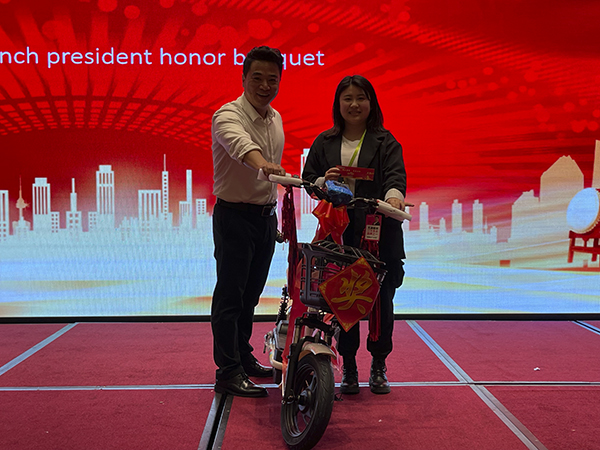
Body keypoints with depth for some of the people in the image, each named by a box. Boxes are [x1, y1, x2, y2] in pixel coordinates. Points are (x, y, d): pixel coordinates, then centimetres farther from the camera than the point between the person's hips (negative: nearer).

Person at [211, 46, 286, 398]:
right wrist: (262, 163, -60)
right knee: (230, 295, -4)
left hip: (266, 216, 7)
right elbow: (239, 143, -40)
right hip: (235, 216, -7)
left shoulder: (276, 119, 10)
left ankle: (244, 357, 31)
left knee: (251, 294, 17)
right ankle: (228, 372, 3)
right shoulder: (228, 116, -15)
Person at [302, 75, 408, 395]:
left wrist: (393, 194, -30)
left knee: (381, 299, 1)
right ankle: (348, 367, 17)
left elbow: (395, 174, -8)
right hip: (337, 232, 1)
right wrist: (323, 181, -7)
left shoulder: (385, 141, 7)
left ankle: (379, 365, 21)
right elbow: (307, 178, 16)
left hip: (379, 233, -1)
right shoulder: (324, 142, 14)